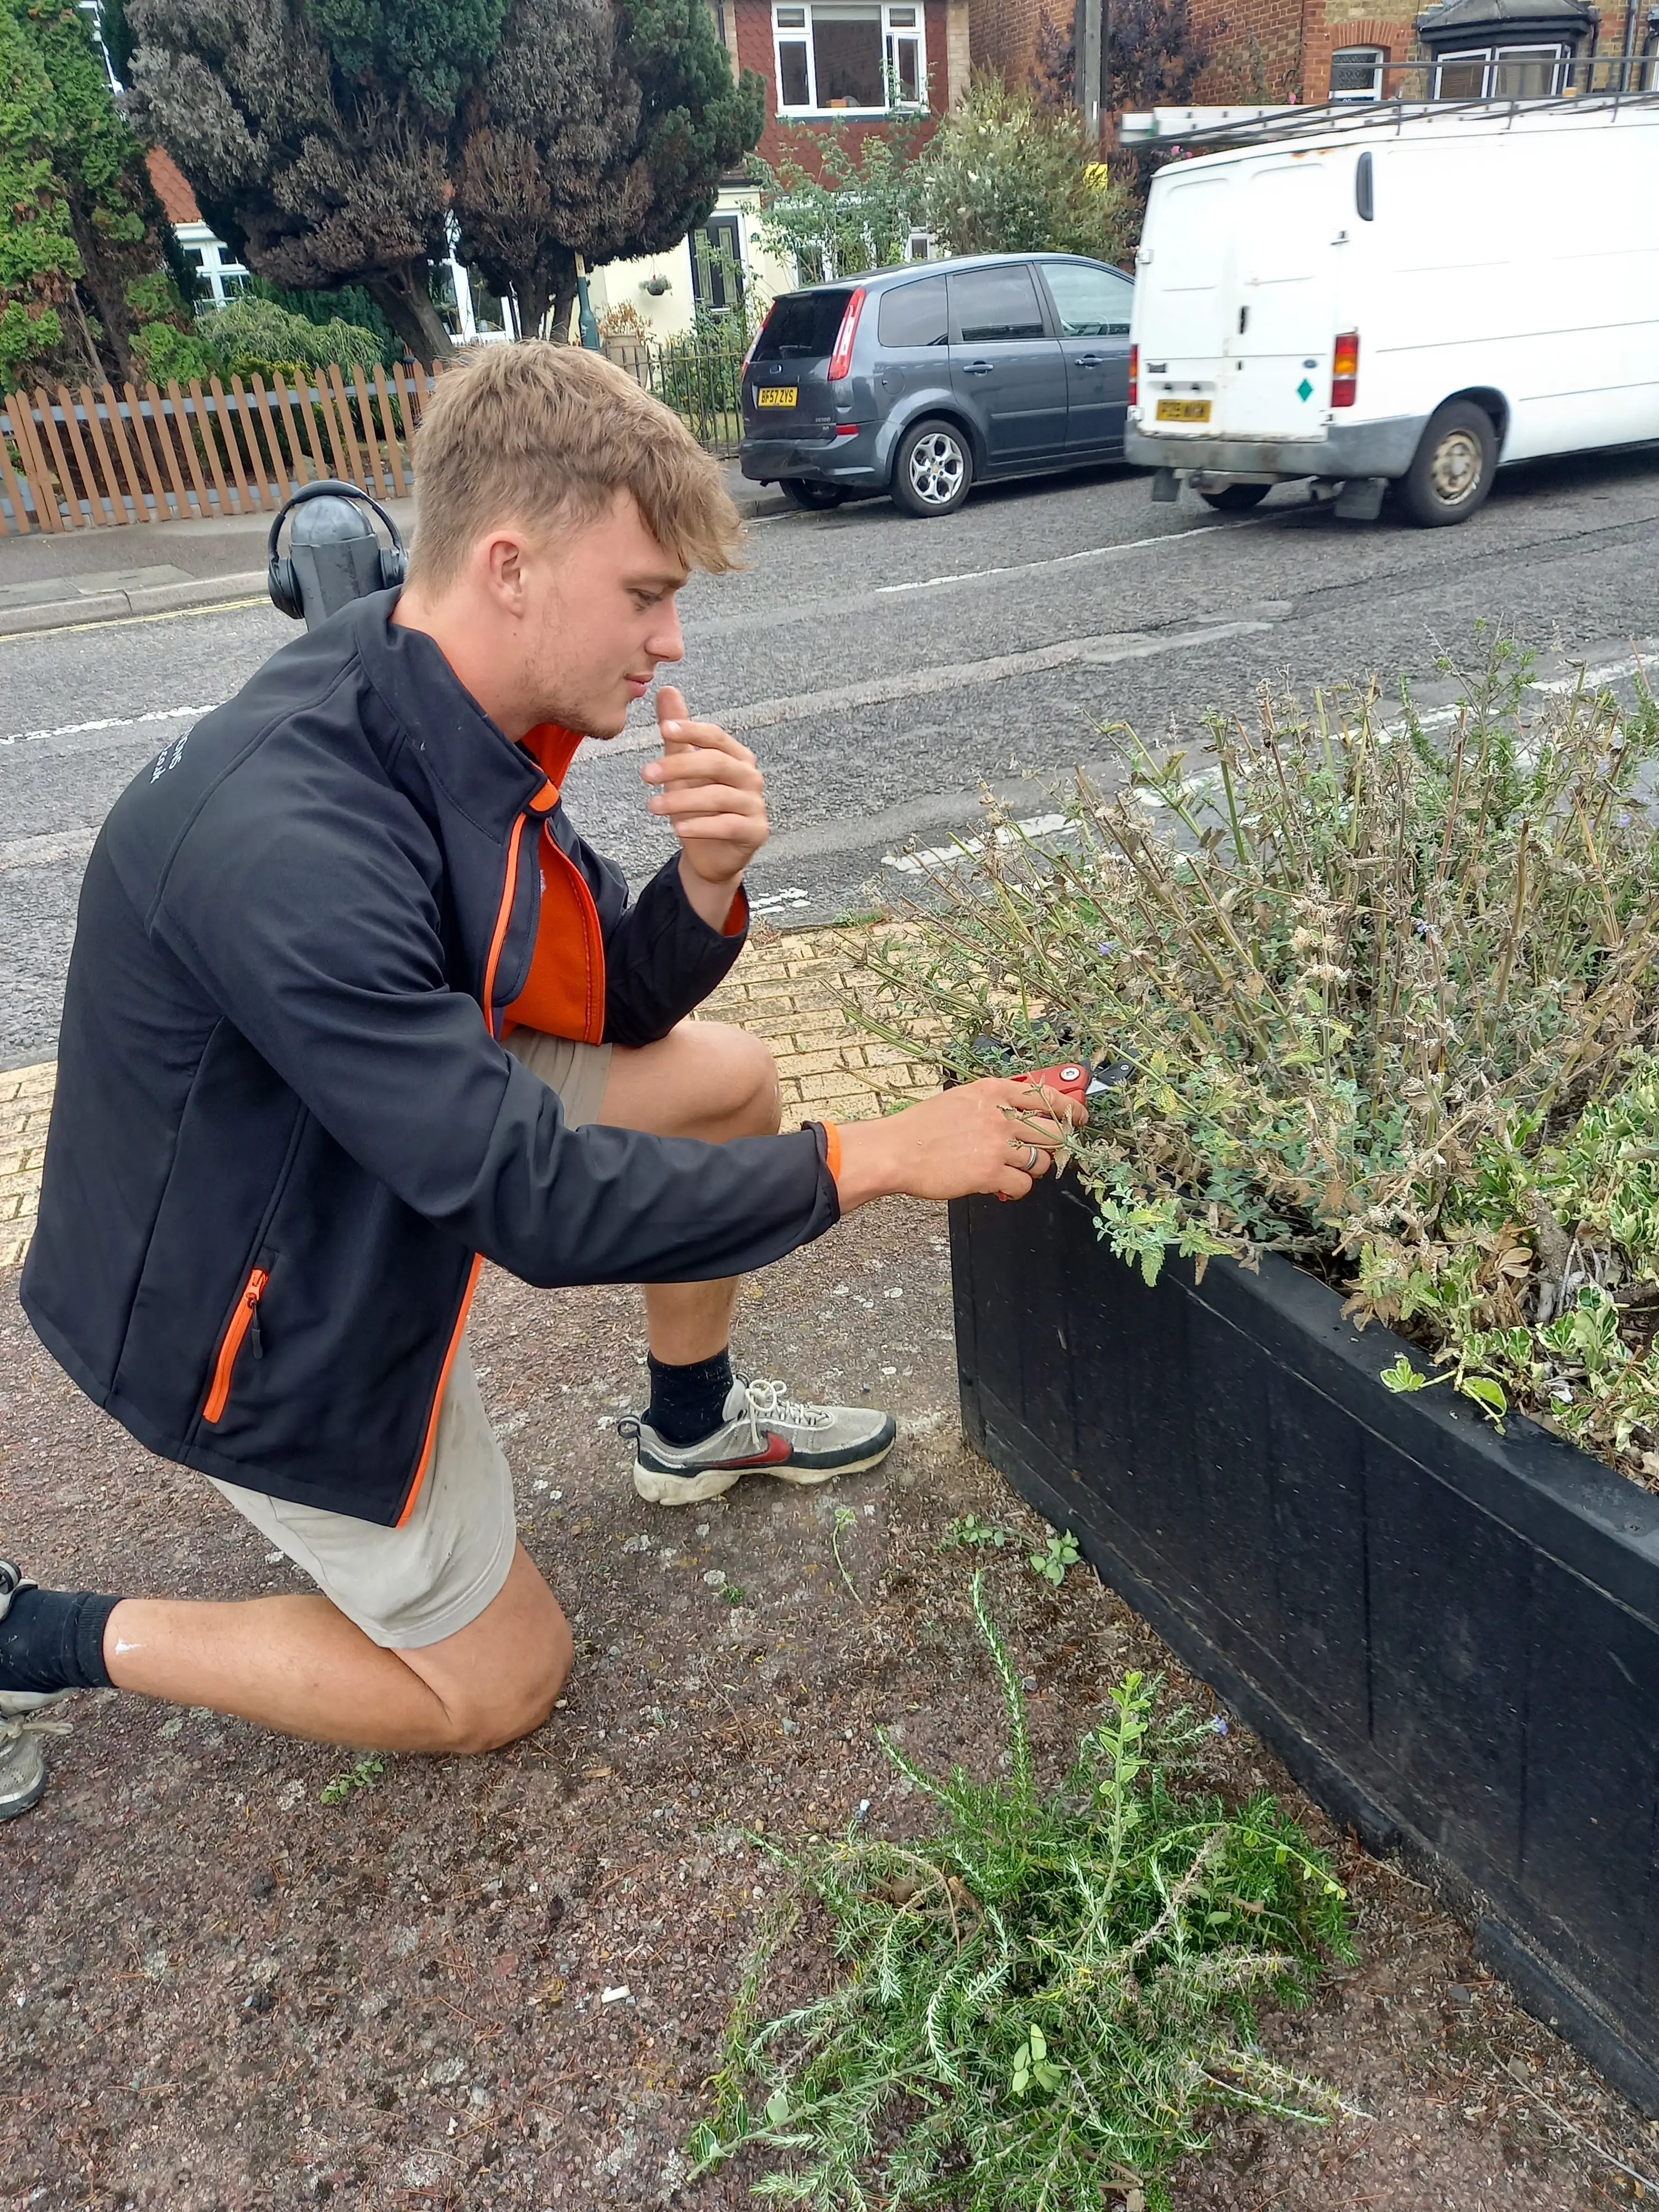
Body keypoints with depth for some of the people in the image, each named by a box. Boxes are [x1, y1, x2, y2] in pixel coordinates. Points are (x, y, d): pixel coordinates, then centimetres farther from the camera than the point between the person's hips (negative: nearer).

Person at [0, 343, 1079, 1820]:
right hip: (262, 1310, -7)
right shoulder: (287, 844, -36)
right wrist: (873, 1157, -28)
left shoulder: (448, 718, -8)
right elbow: (534, 1201, -34)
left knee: (728, 1079, 2)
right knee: (497, 1684, 8)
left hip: (377, 1143, 8)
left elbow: (621, 1007, 0)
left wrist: (709, 880, -22)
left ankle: (695, 1425, 25)